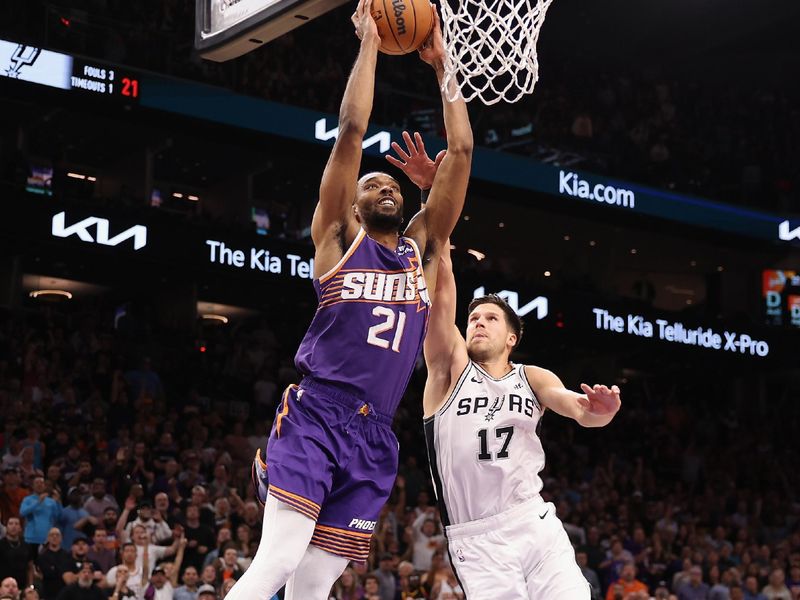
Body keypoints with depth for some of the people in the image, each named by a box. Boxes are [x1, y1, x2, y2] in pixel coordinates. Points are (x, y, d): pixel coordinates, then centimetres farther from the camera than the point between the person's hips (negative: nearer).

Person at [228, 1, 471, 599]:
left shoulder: (421, 249, 18)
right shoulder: (337, 237, 7)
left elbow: (461, 151, 14)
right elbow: (352, 130, -2)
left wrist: (442, 64, 15)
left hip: (374, 438, 4)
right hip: (313, 420, -4)